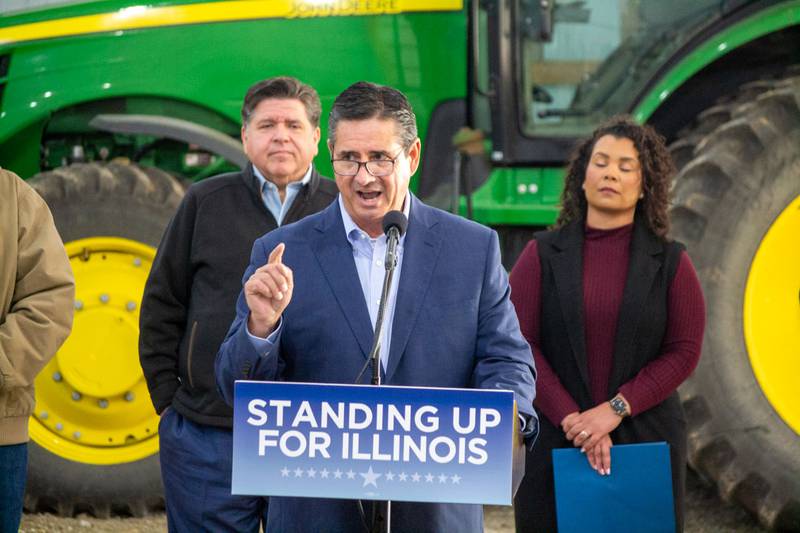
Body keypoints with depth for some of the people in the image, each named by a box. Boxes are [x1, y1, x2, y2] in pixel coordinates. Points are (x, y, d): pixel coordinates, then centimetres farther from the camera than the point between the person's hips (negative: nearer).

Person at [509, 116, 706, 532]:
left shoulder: (669, 262, 5)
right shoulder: (543, 255, 4)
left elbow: (685, 351, -2)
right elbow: (520, 343, -3)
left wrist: (616, 409, -13)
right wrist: (572, 418, -14)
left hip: (647, 441, 0)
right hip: (557, 439, 0)